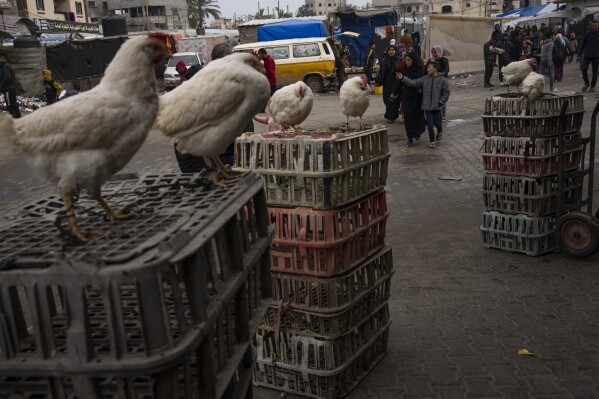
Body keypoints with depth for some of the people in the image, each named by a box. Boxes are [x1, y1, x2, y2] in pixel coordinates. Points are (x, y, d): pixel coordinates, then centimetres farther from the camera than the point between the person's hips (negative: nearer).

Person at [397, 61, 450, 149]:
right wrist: (402, 78, -11)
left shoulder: (443, 80, -6)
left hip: (437, 107, -2)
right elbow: (413, 83, -2)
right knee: (430, 125, -1)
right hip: (427, 107, 2)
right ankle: (431, 140, 18)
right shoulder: (425, 79, 2)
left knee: (437, 123, 5)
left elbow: (446, 93, -1)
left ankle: (440, 131, 41)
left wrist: (440, 102, -8)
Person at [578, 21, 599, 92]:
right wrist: (579, 54, 0)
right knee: (584, 69, -10)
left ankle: (592, 86, 14)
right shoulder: (588, 34, 1)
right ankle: (586, 83, 12)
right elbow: (582, 44, 4)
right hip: (587, 55, 0)